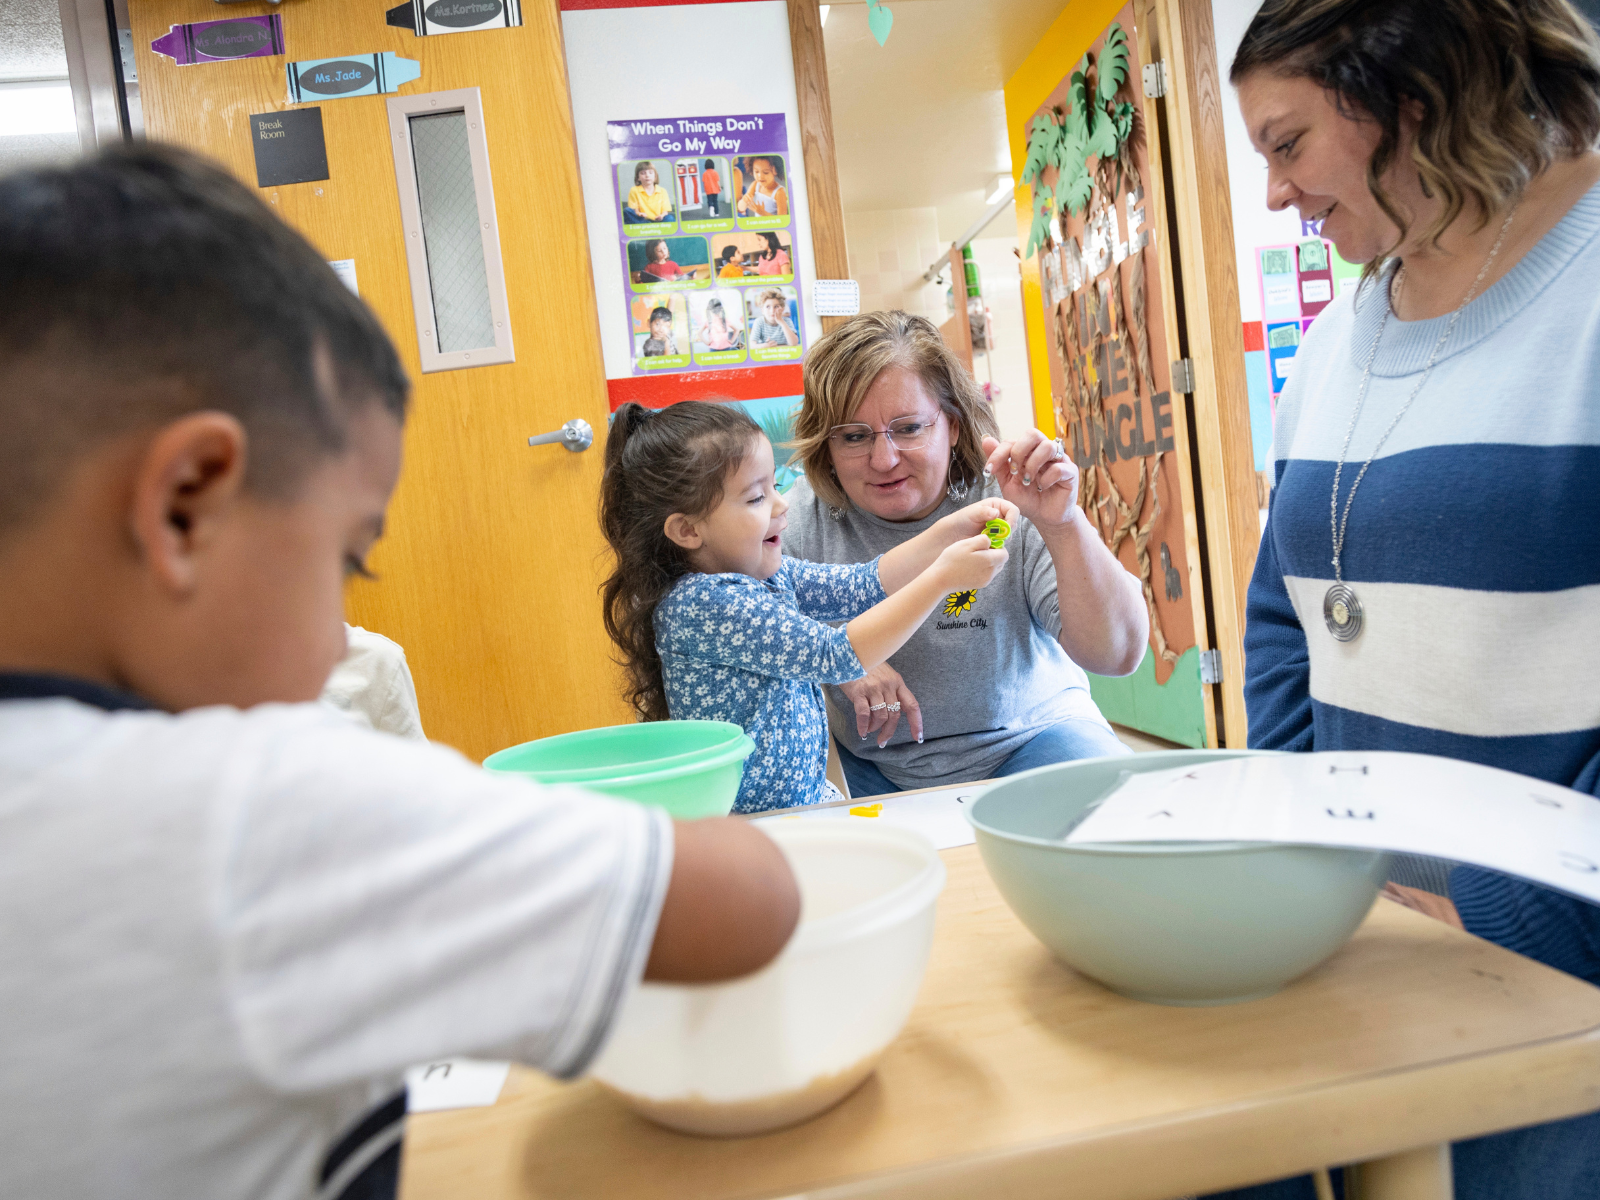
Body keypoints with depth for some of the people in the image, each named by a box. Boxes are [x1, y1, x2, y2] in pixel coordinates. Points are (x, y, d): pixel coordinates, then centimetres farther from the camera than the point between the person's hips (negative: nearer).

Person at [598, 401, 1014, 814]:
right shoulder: (700, 604, -23)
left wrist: (948, 532, -3)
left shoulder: (766, 572, 5)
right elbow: (836, 656, -25)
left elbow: (863, 585, 9)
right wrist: (942, 579, -23)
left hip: (808, 797, 8)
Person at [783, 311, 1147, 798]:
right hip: (872, 767, 3)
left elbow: (1118, 655, -22)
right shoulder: (804, 515, -7)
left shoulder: (1010, 502, -15)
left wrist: (1063, 525, -37)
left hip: (1024, 737, -2)